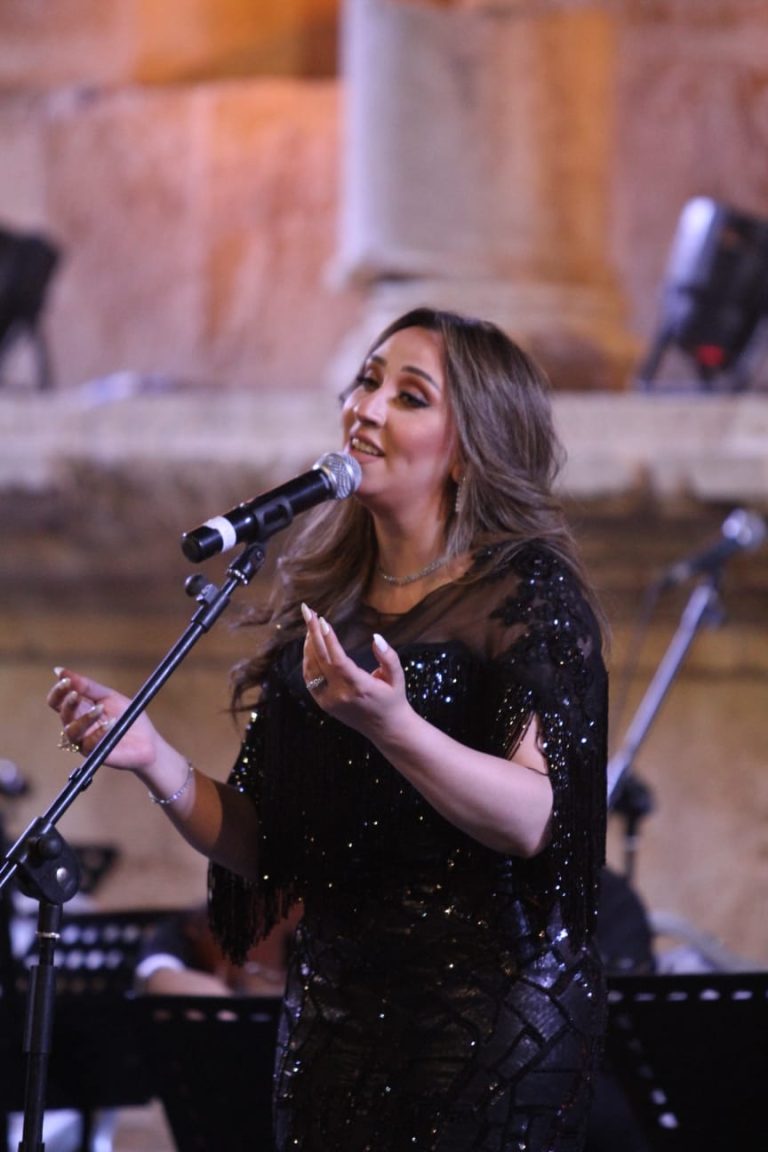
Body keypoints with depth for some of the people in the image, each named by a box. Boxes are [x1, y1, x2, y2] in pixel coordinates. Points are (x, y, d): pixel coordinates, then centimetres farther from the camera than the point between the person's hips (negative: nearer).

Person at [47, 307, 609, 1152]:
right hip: (331, 1008, 5)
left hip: (486, 1009, -5)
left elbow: (533, 820, -18)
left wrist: (391, 726, -31)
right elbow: (259, 848, 11)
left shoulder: (528, 591, -5)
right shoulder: (319, 598, 11)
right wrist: (157, 764, -6)